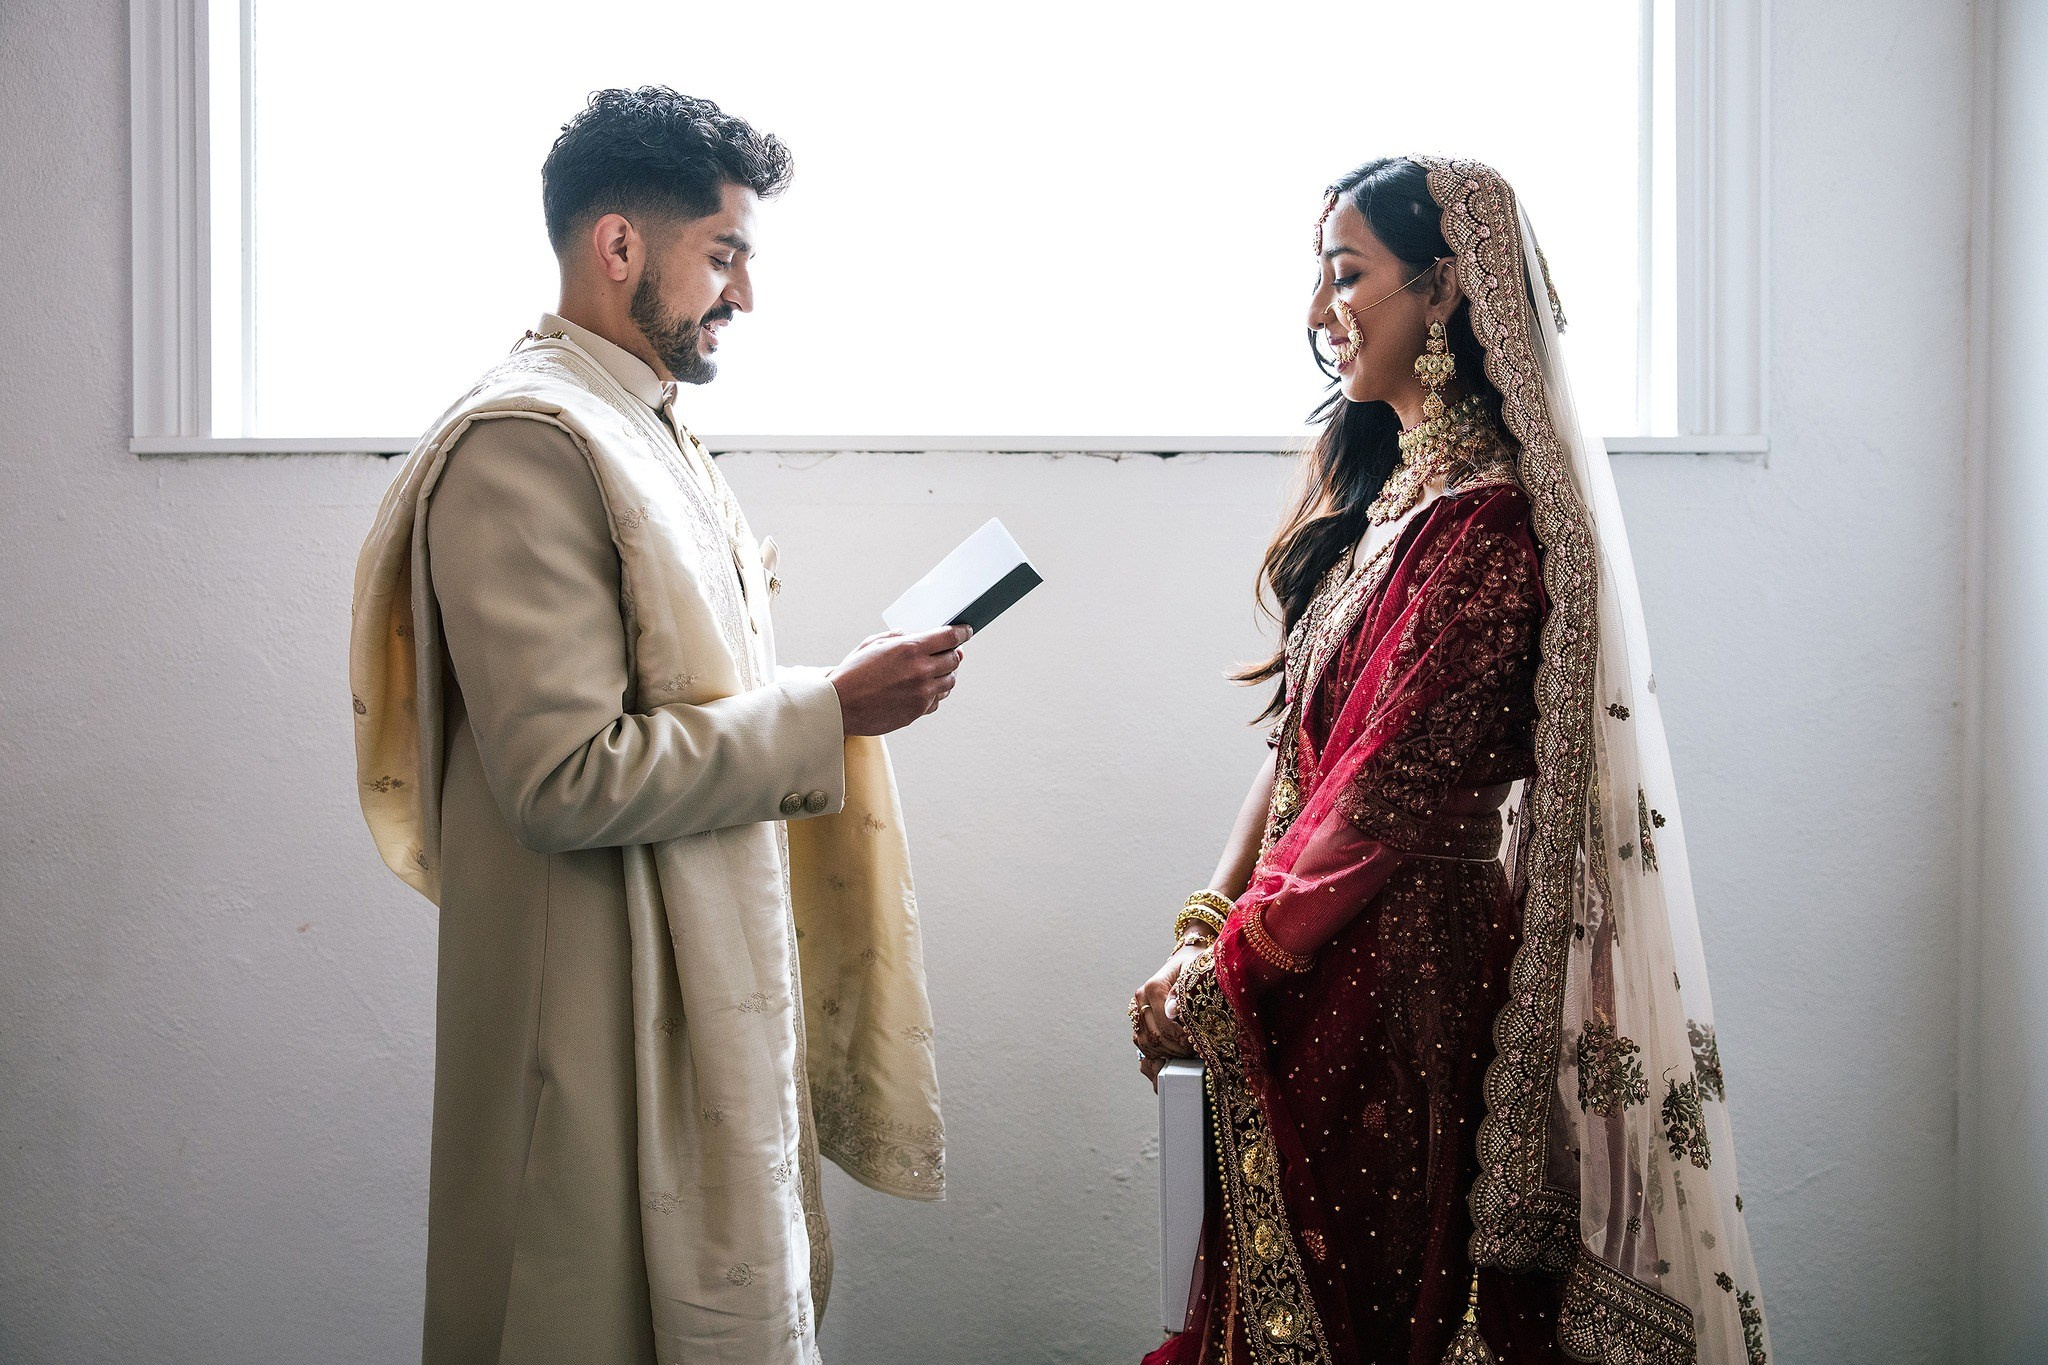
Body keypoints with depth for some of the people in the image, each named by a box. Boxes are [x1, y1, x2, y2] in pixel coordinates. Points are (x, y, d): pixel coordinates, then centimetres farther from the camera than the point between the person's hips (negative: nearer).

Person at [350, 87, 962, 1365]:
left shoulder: (651, 433, 14)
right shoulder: (526, 443, -17)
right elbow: (566, 779, -24)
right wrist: (829, 712, -19)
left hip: (711, 988, 10)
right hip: (612, 1021, -9)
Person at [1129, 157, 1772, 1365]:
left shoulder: (1485, 517, -17)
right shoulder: (1390, 486, 12)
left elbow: (1389, 790, -19)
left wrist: (1218, 972, -12)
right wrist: (1220, 906, 1)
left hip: (1400, 966, -8)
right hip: (1332, 956, 8)